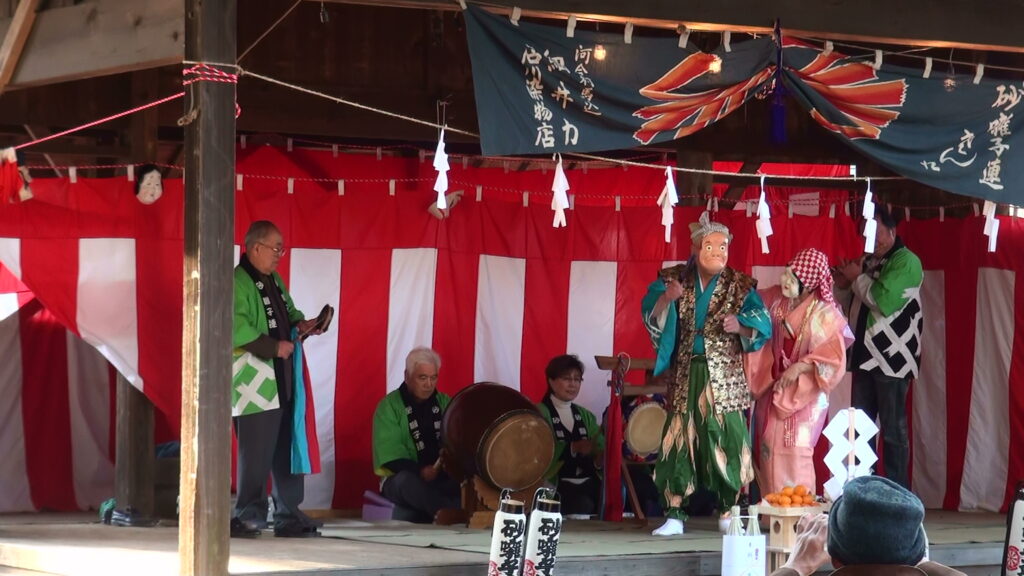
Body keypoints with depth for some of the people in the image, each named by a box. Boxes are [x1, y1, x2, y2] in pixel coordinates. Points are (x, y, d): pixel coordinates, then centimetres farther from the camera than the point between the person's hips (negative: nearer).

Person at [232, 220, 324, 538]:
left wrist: (300, 323, 8)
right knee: (256, 453, -6)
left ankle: (288, 515, 17)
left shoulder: (274, 280, 17)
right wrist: (274, 347, -19)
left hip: (282, 381, 9)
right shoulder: (236, 283, -13)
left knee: (287, 450, 11)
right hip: (254, 385, -9)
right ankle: (249, 517, 2)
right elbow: (236, 330, -22)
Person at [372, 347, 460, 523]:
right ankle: (453, 512, -55)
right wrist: (419, 470, -27)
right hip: (400, 479, -3)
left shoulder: (445, 403, 13)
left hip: (441, 479, 4)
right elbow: (390, 456, -11)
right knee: (408, 481, -39)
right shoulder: (389, 406, -1)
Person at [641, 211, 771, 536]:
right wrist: (667, 298, -19)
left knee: (727, 440, -3)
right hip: (685, 375, 1)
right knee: (678, 440, -3)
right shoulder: (675, 280, 6)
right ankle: (674, 515, 0)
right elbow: (651, 316, -1)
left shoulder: (740, 287, 2)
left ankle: (729, 511, 8)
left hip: (725, 377, -1)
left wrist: (740, 326, -23)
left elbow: (762, 327, -3)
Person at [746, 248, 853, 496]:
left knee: (795, 451, -12)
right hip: (774, 388, 5)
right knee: (769, 449, 5)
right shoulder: (775, 299, 0)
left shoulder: (824, 314, -14)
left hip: (804, 392, -5)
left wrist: (799, 367, -24)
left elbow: (834, 357, -18)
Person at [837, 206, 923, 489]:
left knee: (893, 430, -7)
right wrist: (847, 282, 7)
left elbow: (884, 301, -21)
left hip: (892, 358, -8)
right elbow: (854, 305, 25)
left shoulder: (906, 262, -8)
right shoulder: (868, 262, 17)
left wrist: (858, 278, -7)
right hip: (865, 356, 8)